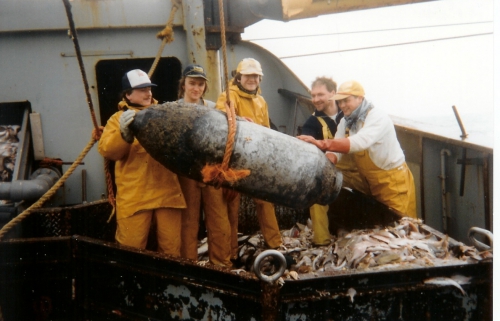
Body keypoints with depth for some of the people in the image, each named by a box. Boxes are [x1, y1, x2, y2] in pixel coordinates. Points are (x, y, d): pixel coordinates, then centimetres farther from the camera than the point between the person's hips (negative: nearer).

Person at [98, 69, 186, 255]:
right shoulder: (119, 119, 6)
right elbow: (107, 150, -8)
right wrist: (124, 133, -25)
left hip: (167, 191, 3)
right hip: (135, 195, -2)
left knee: (171, 246, 11)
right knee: (131, 247, 3)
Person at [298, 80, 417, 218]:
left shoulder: (378, 117, -22)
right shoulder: (346, 122, 2)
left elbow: (359, 142, -40)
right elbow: (337, 149, -9)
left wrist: (322, 143, -50)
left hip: (393, 181, -7)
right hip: (371, 183, 8)